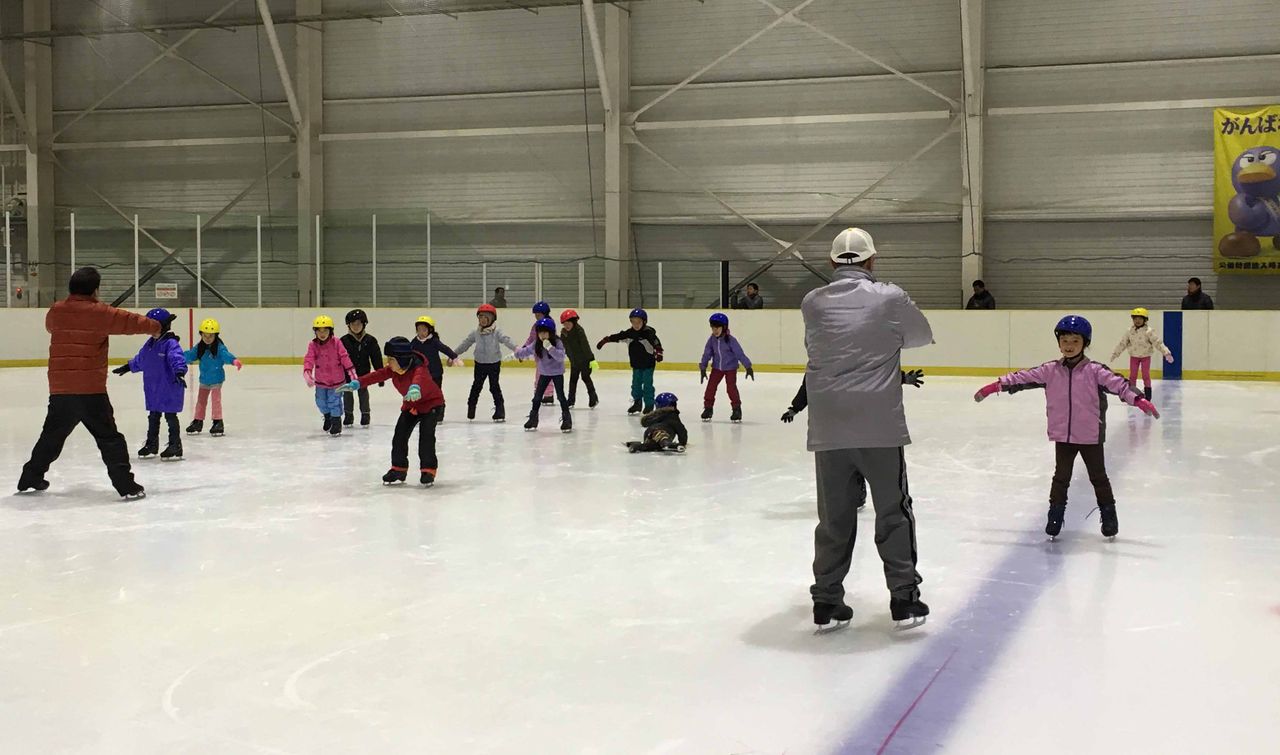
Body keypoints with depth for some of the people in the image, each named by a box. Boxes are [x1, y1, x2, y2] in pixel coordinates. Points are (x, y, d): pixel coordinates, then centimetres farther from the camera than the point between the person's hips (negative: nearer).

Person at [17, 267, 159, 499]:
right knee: (109, 438, -2)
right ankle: (126, 485, -7)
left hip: (59, 389, 5)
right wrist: (154, 327, 14)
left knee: (52, 435, 22)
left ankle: (30, 477, 32)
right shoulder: (99, 313, -7)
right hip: (91, 390, -5)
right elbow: (130, 321, -2)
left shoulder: (55, 311, 8)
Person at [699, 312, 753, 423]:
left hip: (730, 367, -4)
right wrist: (703, 368, 1)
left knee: (731, 388, -11)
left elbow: (740, 353, -20)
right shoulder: (712, 340, -8)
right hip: (717, 367, 4)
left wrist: (748, 367, -21)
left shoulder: (730, 340, -21)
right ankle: (708, 408, 13)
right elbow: (707, 353, 0)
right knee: (711, 387, 0)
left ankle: (737, 409, 1)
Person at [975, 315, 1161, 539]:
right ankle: (1055, 516, 21)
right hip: (1063, 435, 2)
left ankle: (1109, 516, 24)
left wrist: (1139, 400, -34)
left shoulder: (1094, 370, -11)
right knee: (1061, 477, 11)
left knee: (1098, 477, 11)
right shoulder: (1050, 371, -1)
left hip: (1091, 436, -2)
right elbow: (1024, 378, -1)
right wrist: (995, 386, -5)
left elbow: (1117, 383, -20)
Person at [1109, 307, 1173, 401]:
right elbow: (1122, 343, 5)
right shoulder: (1129, 331, -4)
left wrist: (1166, 353, -23)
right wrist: (1115, 354, 10)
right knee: (1132, 375, 6)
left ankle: (1147, 395, 10)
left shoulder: (1149, 331, -15)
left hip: (1145, 356, -3)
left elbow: (1158, 342, -17)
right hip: (1134, 356, 3)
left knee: (1146, 375, 1)